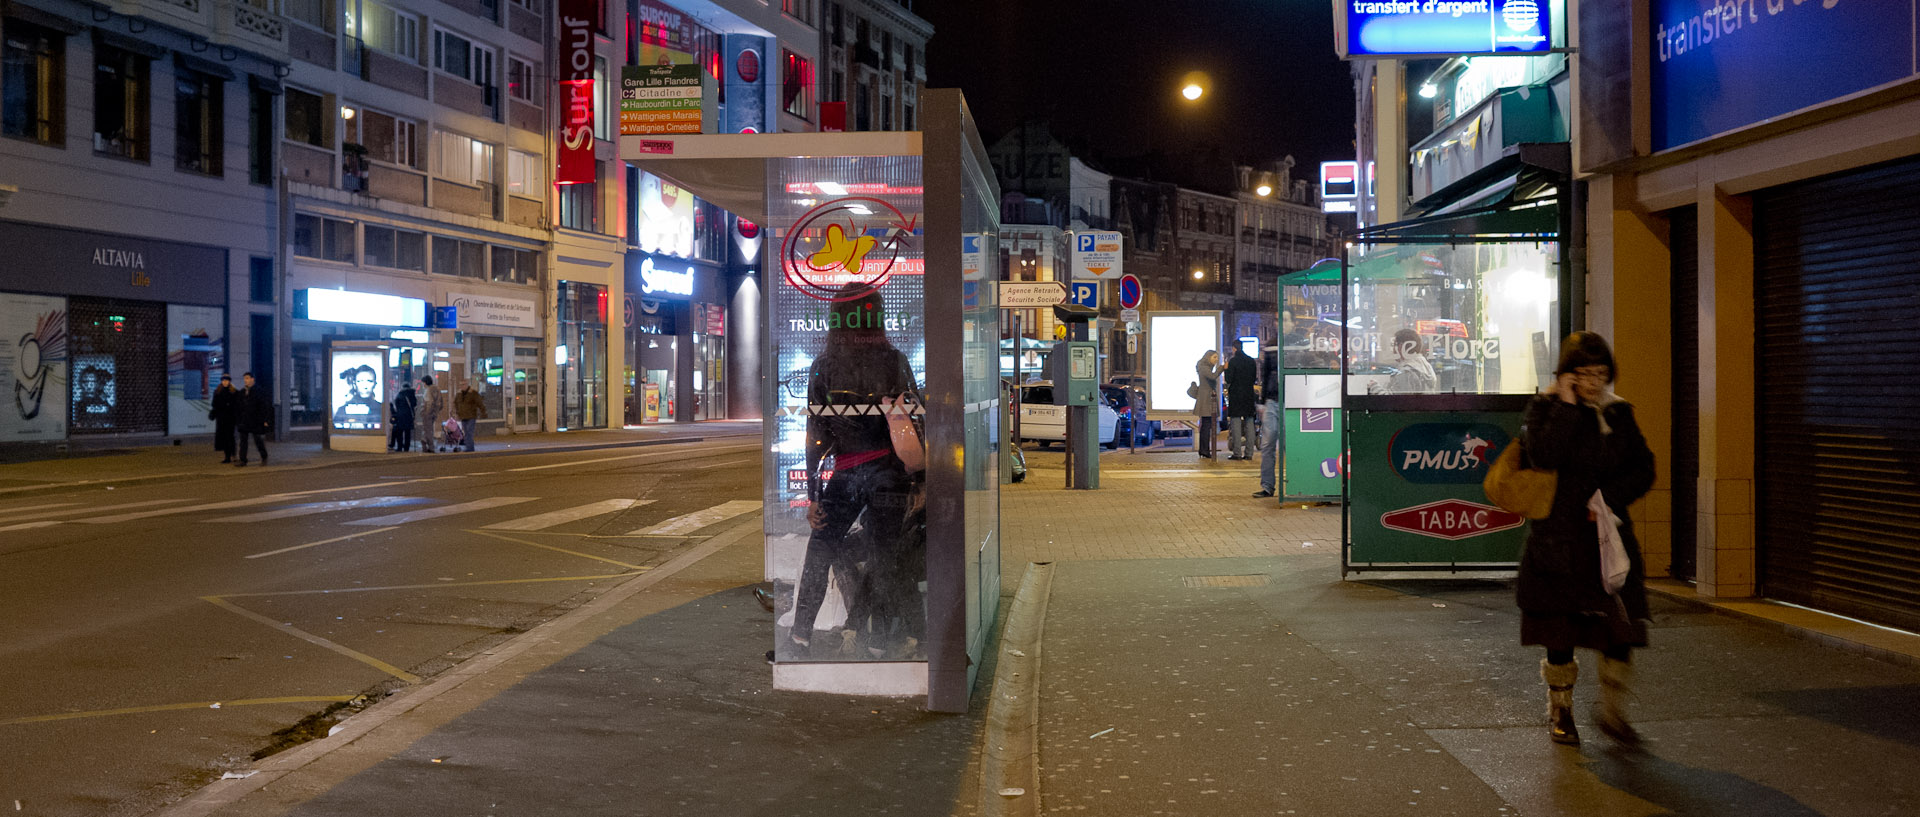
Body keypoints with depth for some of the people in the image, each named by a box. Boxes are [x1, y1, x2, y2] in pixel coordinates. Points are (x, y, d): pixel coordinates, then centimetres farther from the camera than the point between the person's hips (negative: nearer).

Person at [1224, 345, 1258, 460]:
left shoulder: (1233, 361, -9)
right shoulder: (1252, 361, 7)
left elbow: (1229, 379, -10)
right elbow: (1254, 378, 12)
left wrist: (1226, 369, 4)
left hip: (1236, 394, -5)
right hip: (1249, 394, 5)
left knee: (1235, 422, -3)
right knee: (1249, 423, 6)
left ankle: (1237, 453, -6)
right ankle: (1249, 453, 5)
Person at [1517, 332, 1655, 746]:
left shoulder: (1618, 413, 8)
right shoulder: (1545, 408, -3)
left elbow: (1643, 470, 7)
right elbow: (1543, 455, -22)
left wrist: (1611, 497, -9)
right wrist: (1567, 406, -18)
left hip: (1609, 537, 3)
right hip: (1560, 539, -3)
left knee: (1623, 627, -2)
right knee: (1561, 631, 4)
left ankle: (1612, 711, 15)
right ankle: (1560, 712, 21)